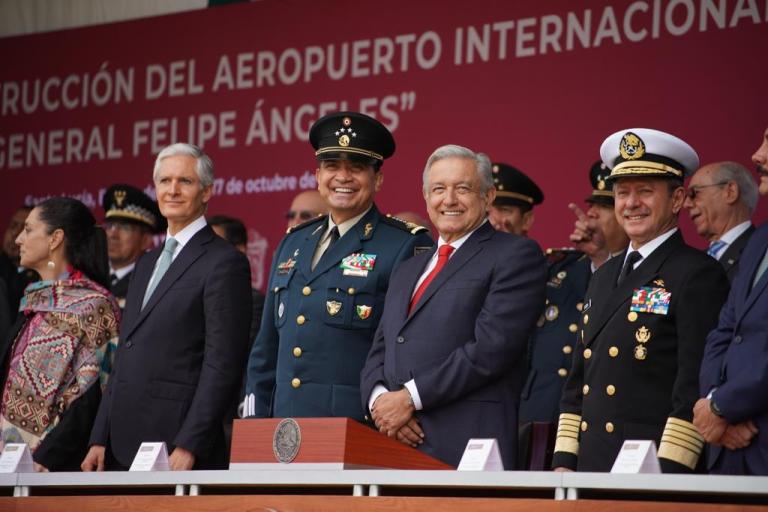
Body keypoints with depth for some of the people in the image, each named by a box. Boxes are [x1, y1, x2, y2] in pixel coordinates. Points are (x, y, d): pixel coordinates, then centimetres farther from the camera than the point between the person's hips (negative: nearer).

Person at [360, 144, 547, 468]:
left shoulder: (517, 255, 1)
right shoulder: (407, 271, 25)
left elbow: (492, 346, -11)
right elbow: (379, 352, 19)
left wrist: (411, 398, -11)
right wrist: (379, 400, -4)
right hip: (394, 444, 6)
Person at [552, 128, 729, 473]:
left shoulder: (699, 275, -6)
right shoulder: (604, 276, 18)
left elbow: (695, 387, -13)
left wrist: (668, 471, -18)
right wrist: (564, 462, 12)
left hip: (654, 468, -6)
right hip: (590, 468, 7)